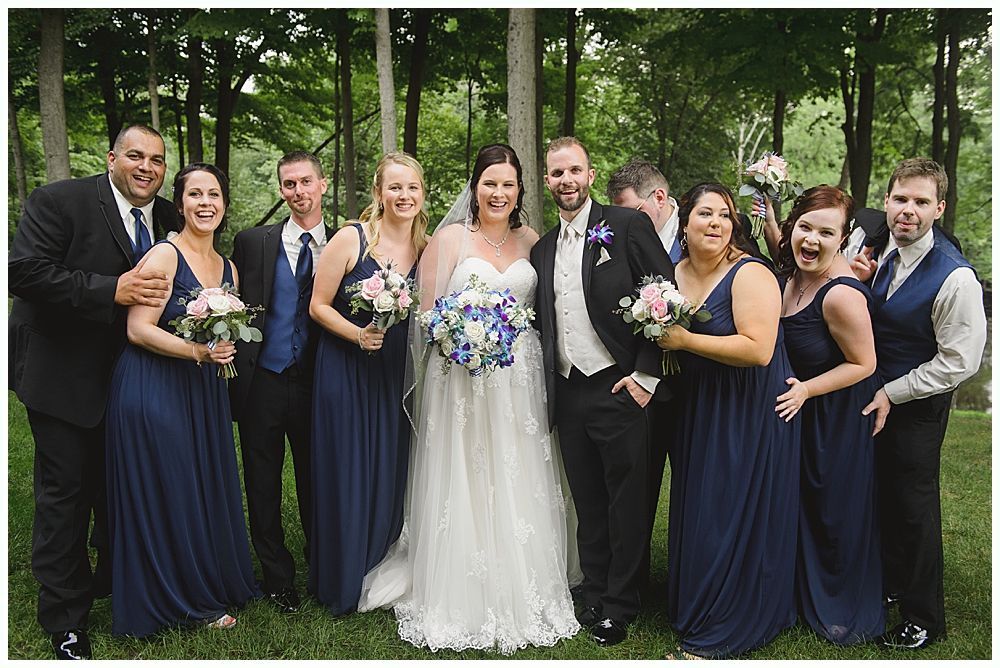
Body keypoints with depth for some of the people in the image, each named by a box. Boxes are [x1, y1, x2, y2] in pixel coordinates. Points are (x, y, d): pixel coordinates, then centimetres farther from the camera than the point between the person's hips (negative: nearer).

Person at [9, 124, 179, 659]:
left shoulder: (168, 218, 2)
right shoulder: (59, 202, -14)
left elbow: (175, 289, 10)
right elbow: (22, 271, -23)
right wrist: (111, 290, -30)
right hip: (63, 373, -5)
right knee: (63, 493, 4)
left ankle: (116, 580, 41)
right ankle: (65, 620, 20)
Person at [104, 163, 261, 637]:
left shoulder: (229, 270, 11)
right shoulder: (164, 256, -11)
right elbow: (138, 329, -17)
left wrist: (225, 352, 2)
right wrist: (198, 351, -25)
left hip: (204, 394, 7)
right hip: (153, 389, -6)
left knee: (209, 488, 11)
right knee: (164, 494, 4)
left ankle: (210, 586, 29)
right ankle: (180, 597, 21)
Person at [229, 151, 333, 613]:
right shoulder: (252, 242, 1)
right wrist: (231, 360, -7)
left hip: (315, 384, 0)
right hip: (262, 382, 0)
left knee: (316, 482, 13)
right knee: (263, 486, 11)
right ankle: (278, 576, 28)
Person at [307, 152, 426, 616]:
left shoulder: (426, 247, 3)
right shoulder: (351, 238, -10)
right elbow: (318, 306, -7)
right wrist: (358, 335, -20)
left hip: (396, 373, 4)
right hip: (345, 369, -4)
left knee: (390, 476, 10)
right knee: (346, 476, 3)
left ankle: (381, 576, 30)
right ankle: (342, 585, 22)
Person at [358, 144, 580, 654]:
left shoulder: (531, 241, 11)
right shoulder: (449, 238, 0)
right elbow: (427, 310, -2)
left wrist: (516, 331, 0)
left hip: (519, 378, 3)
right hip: (462, 377, -3)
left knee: (519, 491, 8)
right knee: (463, 490, 1)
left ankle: (523, 596, 22)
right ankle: (459, 603, 15)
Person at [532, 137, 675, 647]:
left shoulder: (628, 226, -4)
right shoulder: (542, 249, 14)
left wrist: (646, 375, -14)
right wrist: (546, 388, 7)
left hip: (619, 389, -5)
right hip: (567, 394, 5)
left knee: (626, 502, 6)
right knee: (587, 504, 15)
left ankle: (620, 605, 20)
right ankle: (593, 597, 28)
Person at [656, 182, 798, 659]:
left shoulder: (750, 275, -15)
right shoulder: (674, 274, 6)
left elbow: (758, 349, -27)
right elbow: (665, 336, 22)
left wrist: (685, 340, -21)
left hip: (749, 415, -7)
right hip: (698, 413, 7)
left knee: (734, 517, 2)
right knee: (698, 512, 14)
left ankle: (722, 635, 16)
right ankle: (695, 610, 31)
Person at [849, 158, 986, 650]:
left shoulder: (955, 278, -24)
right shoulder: (885, 253, -3)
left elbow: (959, 362, -21)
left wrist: (891, 395, -17)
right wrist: (860, 282, -11)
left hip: (917, 405, -7)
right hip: (876, 397, 7)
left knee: (914, 506, 6)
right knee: (882, 494, 21)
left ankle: (923, 619, 26)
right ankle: (891, 583, 44)